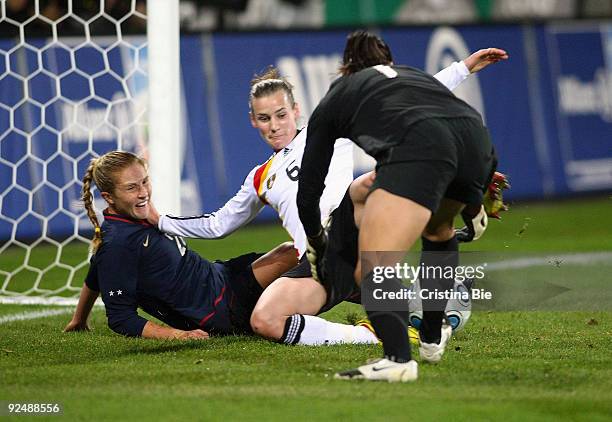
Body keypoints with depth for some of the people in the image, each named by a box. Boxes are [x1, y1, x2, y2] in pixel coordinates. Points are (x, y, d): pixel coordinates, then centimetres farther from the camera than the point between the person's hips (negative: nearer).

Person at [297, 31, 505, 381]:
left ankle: (398, 357, -35)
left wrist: (317, 244, 52)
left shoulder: (334, 99, 30)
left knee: (372, 269, -10)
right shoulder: (414, 74, 41)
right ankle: (432, 338, 41)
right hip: (476, 137, 5)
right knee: (438, 228, 36)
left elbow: (308, 188, 33)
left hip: (420, 148, -5)